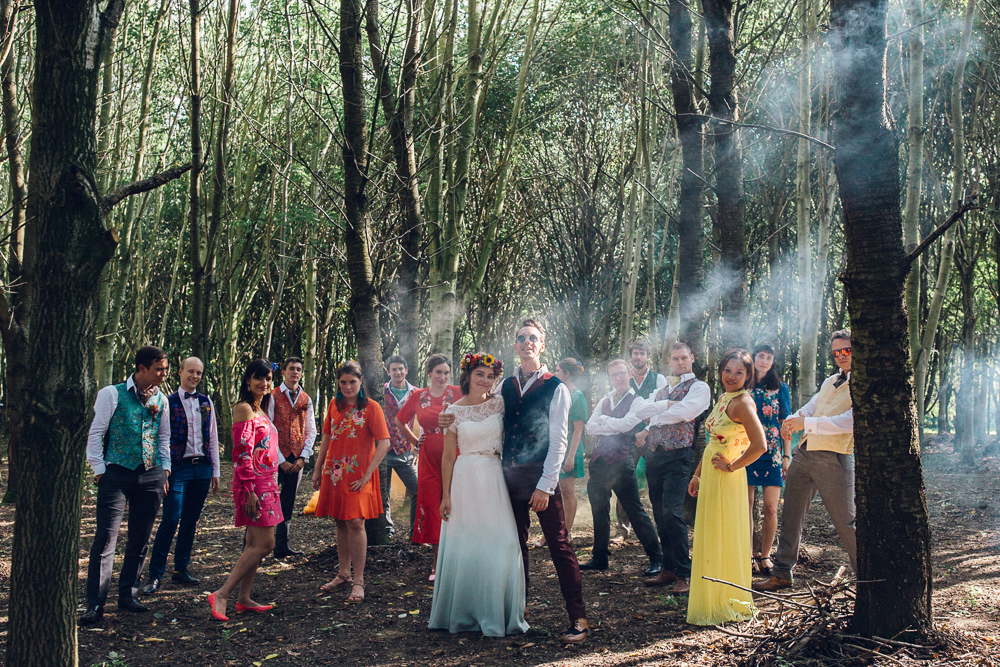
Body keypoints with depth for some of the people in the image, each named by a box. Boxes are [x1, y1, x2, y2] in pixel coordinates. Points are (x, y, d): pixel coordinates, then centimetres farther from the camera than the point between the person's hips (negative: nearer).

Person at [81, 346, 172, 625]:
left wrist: (165, 469, 12)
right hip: (117, 474, -5)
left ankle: (127, 594, 21)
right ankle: (95, 604, -6)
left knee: (140, 539, 9)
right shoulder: (113, 394, -4)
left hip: (151, 476, 5)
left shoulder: (161, 400, 10)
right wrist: (100, 470, -6)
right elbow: (95, 434, -3)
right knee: (106, 538, -9)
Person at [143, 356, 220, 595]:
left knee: (191, 521, 10)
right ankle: (155, 575, -3)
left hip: (202, 468, 4)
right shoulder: (169, 403, -3)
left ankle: (181, 569, 20)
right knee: (171, 520, -10)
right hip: (178, 467, -4)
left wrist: (215, 471, 12)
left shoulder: (206, 403, 10)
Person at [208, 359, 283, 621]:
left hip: (265, 483, 9)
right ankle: (221, 595, -11)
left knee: (255, 544, 10)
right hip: (254, 484, -9)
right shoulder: (244, 409, -11)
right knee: (264, 543, -12)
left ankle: (244, 599, 16)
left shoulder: (260, 411, 17)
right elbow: (242, 452, -17)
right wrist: (249, 491, -21)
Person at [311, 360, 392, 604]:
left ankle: (358, 581, -5)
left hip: (358, 473, -5)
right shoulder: (334, 405, 9)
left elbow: (384, 443, -12)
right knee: (340, 523, 10)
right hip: (334, 472, 5)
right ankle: (344, 574, 21)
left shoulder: (371, 407, -7)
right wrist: (317, 470, 16)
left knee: (355, 522, -11)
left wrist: (367, 475, -14)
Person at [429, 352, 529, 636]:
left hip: (495, 479, 1)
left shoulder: (499, 405, 5)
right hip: (466, 480, -1)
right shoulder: (454, 411, 2)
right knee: (464, 546, 1)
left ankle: (495, 614, 10)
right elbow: (448, 456, 4)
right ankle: (462, 613, 14)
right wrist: (446, 495, 1)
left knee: (499, 546, -2)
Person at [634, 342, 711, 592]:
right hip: (654, 455, 7)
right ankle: (669, 569, 16)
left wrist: (655, 417, 1)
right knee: (660, 514, 8)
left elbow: (682, 413, -15)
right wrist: (666, 405, -7)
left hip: (678, 455, -7)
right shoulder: (661, 390, 22)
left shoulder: (699, 387, 2)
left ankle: (684, 573, -11)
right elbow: (640, 411, 5)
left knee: (671, 512, -17)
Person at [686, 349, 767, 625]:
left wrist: (732, 466, -15)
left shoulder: (742, 403, -17)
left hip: (726, 479, -9)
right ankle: (711, 600, 27)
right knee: (710, 540, 15)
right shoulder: (722, 398, 11)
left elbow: (759, 446, -27)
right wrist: (697, 475, 19)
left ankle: (727, 605, 13)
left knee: (723, 541, 1)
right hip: (710, 477, 9)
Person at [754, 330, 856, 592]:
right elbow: (810, 408, 22)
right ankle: (782, 574, 17)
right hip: (804, 452, 8)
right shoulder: (830, 382, 21)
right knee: (791, 515, 9)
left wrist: (807, 423, -24)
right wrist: (792, 420, -2)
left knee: (846, 521, -3)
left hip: (835, 459, -8)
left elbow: (850, 421, -20)